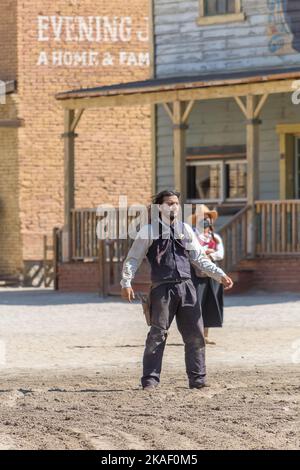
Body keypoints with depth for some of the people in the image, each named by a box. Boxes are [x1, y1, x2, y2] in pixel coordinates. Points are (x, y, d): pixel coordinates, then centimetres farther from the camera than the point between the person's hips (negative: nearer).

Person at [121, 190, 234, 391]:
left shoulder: (185, 229, 14)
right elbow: (133, 259, 1)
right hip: (163, 288, -4)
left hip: (186, 286, 4)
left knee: (195, 334, 3)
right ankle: (150, 380, 1)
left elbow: (199, 258, 17)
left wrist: (221, 275, 8)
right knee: (158, 334, -5)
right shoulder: (149, 231, 1)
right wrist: (127, 283, -10)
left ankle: (197, 378, 11)